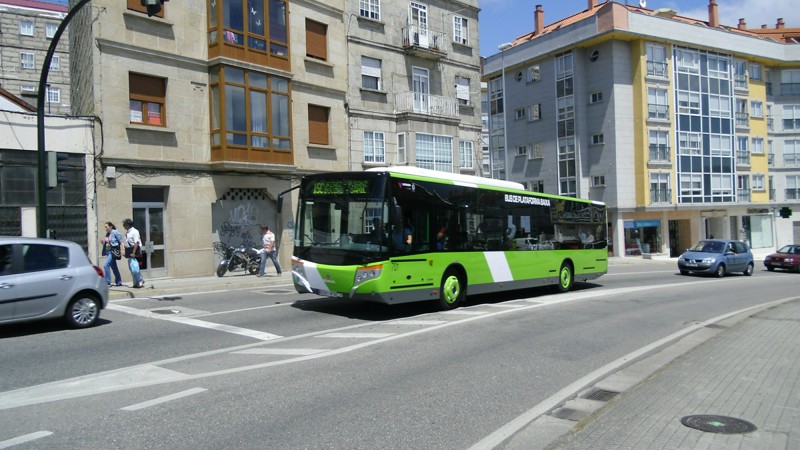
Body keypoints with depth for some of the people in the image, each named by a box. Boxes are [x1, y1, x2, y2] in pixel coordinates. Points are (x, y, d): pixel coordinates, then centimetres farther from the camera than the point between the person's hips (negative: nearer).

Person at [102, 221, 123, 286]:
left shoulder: (115, 233, -8)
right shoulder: (107, 234, 14)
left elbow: (121, 242, -10)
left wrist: (122, 250, -19)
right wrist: (103, 242, 1)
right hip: (108, 251, 8)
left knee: (106, 265, -17)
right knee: (114, 267, 11)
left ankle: (107, 282, -14)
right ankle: (119, 282, 18)